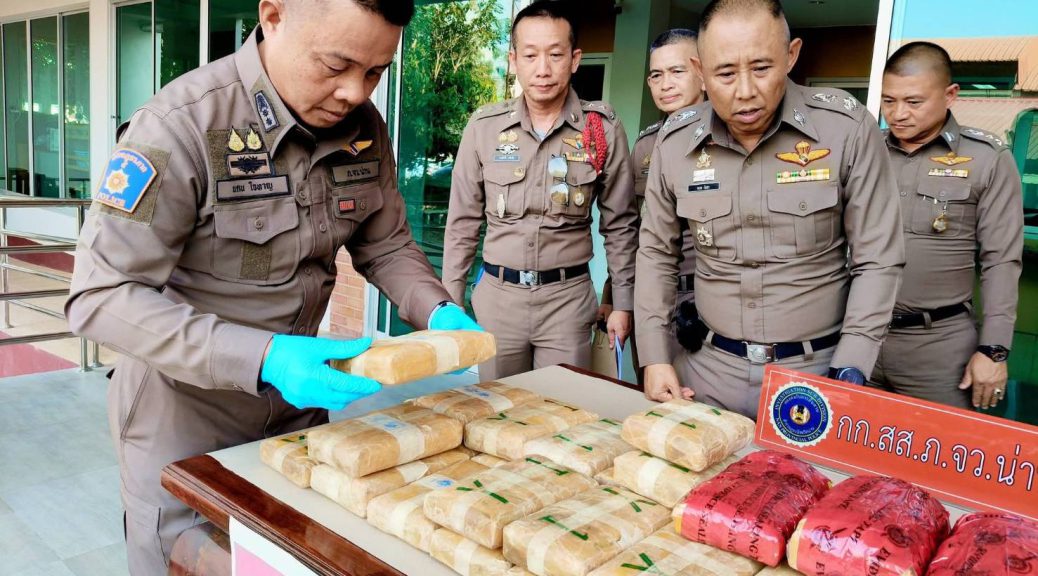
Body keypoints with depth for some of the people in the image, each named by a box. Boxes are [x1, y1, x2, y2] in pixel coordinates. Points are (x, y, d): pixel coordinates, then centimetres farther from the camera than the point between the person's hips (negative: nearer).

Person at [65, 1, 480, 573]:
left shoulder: (364, 127, -7)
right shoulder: (183, 124, -26)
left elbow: (387, 246, 5)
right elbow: (100, 297, -27)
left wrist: (436, 310, -16)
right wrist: (261, 359, -37)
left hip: (297, 398, 6)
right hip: (183, 412, -5)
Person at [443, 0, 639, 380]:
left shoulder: (603, 130, -4)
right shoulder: (483, 127, -2)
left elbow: (620, 224, 3)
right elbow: (463, 222, 4)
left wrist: (623, 302, 2)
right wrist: (450, 301, 3)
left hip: (568, 297, -1)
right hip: (497, 295, 2)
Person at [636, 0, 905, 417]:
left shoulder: (848, 129, -12)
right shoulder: (675, 140, -4)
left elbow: (877, 261, -6)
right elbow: (657, 253, 7)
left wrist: (848, 375, -13)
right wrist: (655, 358, 2)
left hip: (816, 371, -2)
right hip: (708, 367, 3)